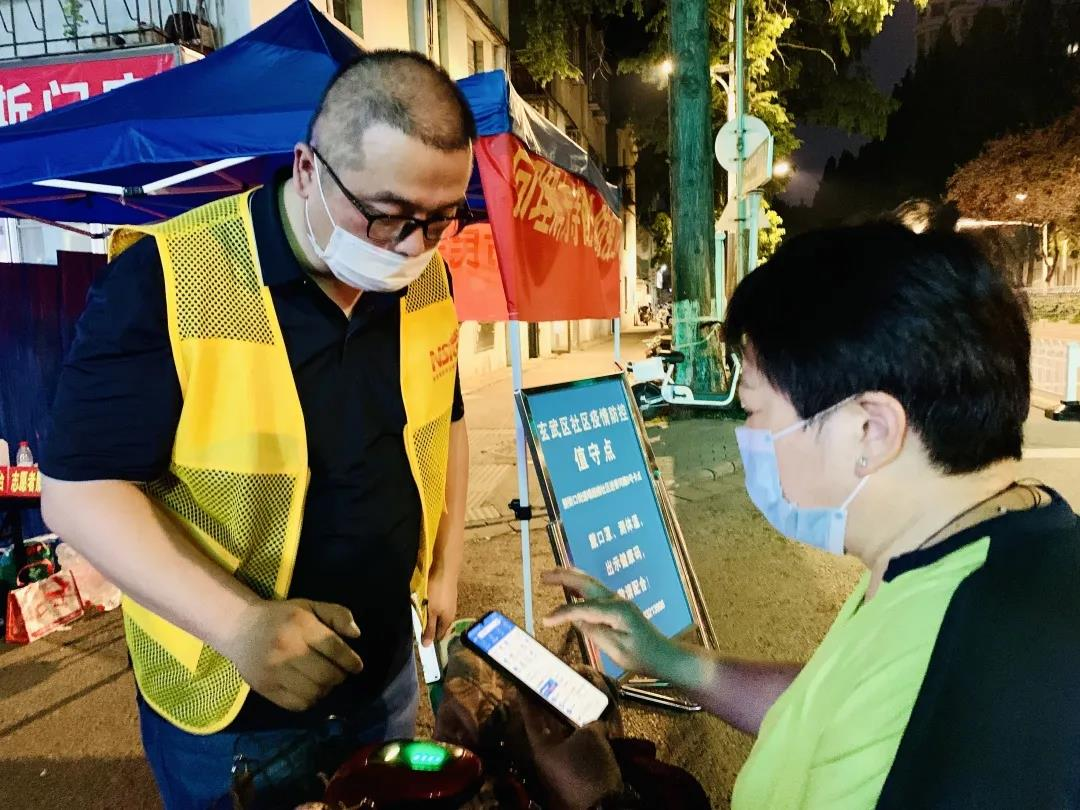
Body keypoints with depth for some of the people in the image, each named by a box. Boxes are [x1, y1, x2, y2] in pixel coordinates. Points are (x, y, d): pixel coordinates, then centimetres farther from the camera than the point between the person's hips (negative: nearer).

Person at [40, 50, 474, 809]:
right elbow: (80, 487, -19)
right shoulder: (167, 279, -24)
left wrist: (445, 568, 8)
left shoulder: (426, 277, -6)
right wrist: (237, 623, -30)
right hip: (227, 699, -4)